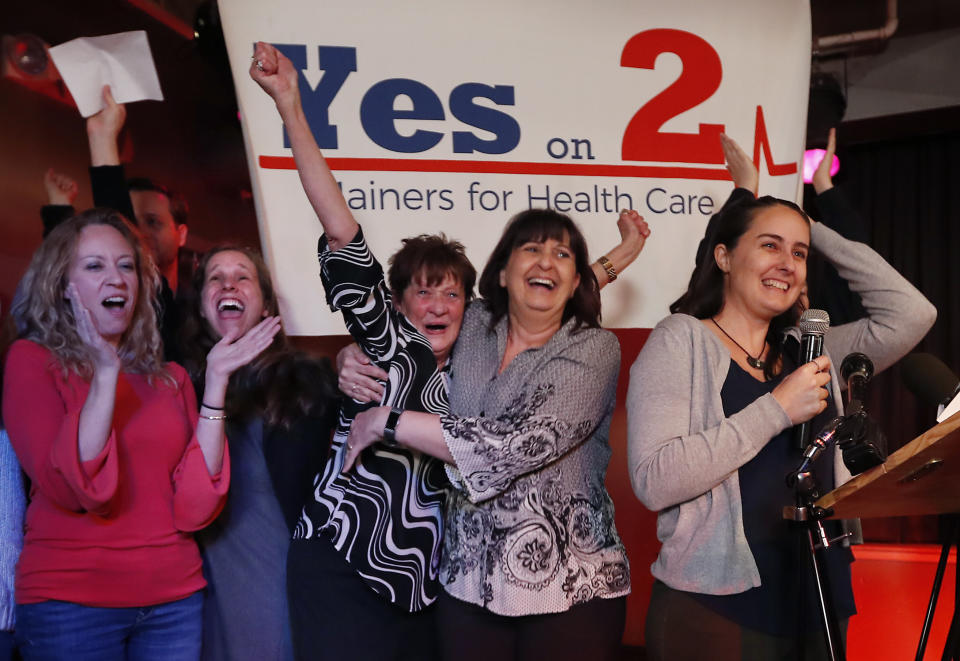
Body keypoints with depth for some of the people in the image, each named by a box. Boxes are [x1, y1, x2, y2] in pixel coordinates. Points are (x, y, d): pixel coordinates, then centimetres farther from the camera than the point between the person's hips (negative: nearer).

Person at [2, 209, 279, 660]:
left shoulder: (169, 378, 7)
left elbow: (193, 510, -6)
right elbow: (72, 491, -16)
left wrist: (215, 381, -10)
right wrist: (105, 373, -23)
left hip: (175, 599, 4)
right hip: (70, 601, -3)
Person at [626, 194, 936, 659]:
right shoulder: (680, 340, -7)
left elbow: (912, 315, 1)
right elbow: (653, 482, -19)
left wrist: (818, 230, 3)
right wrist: (776, 410, -21)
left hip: (817, 603, 6)